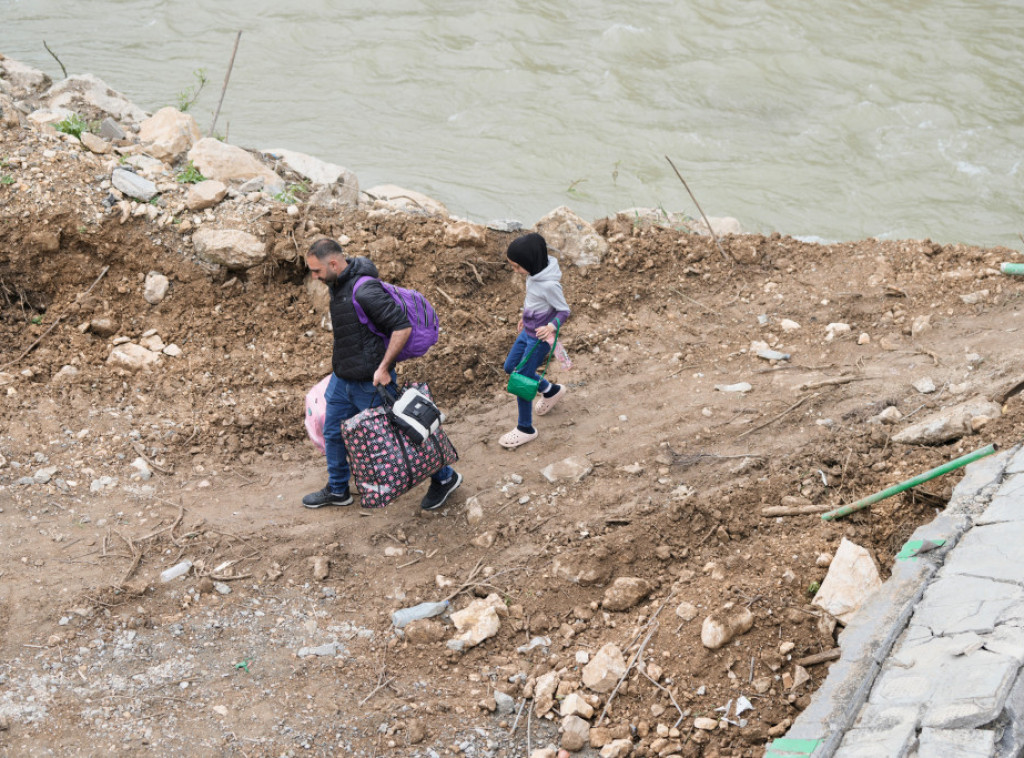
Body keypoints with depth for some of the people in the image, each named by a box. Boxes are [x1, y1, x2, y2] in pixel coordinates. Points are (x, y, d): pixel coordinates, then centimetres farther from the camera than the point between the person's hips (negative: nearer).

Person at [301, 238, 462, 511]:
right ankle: (337, 490, 39)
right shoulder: (338, 285, 3)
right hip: (342, 378, 9)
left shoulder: (365, 291, -27)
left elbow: (403, 326, -27)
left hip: (370, 383, -9)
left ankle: (444, 477, 21)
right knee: (333, 433, 19)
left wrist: (383, 367, -26)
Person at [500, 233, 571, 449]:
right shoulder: (534, 274, -6)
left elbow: (564, 311, -20)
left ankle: (525, 429, 18)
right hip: (527, 332, 9)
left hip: (540, 337, -9)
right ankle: (551, 390, 42)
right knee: (510, 368, 23)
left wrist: (551, 327, -36)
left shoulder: (549, 285, -31)